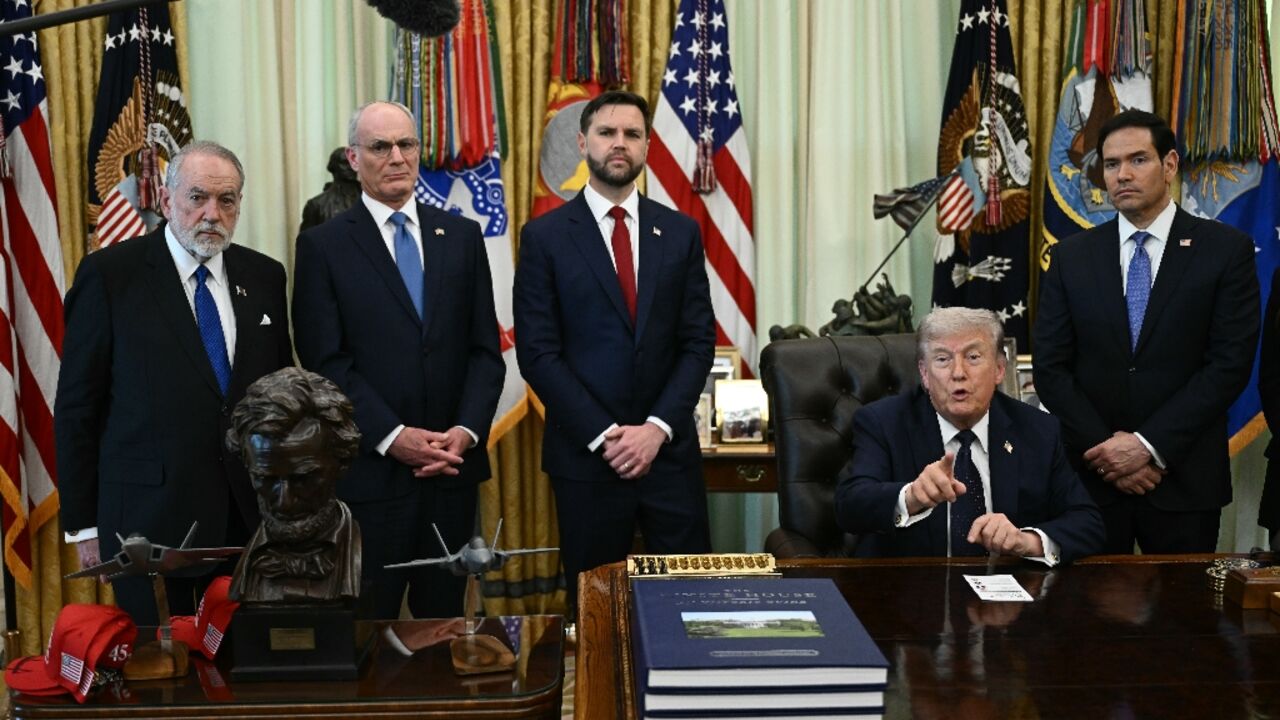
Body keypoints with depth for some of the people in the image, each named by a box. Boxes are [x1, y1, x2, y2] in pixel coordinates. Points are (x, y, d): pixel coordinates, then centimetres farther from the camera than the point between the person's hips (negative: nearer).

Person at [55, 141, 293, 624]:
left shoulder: (265, 276, 7)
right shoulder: (109, 275, -4)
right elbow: (76, 406, -2)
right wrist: (83, 523, -3)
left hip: (251, 509, 3)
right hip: (150, 513, -3)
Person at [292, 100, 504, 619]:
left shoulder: (462, 236, 9)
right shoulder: (323, 245, 0)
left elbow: (484, 349, 6)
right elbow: (326, 362, -7)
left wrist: (466, 432, -8)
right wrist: (393, 437, -15)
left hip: (454, 463, 3)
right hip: (370, 471, -3)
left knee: (444, 615, 12)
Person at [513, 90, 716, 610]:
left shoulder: (680, 232, 7)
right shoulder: (545, 236, -1)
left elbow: (698, 342, 3)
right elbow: (538, 353, -6)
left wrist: (657, 428, -9)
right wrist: (603, 435, -12)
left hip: (670, 450, 2)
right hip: (586, 456, -2)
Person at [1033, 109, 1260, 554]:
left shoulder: (1227, 250, -1)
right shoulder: (1071, 258, 5)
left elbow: (1231, 362, -7)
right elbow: (1051, 368, 1)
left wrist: (1149, 445, -13)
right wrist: (1104, 449, -9)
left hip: (1184, 479, -1)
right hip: (1091, 474, 1)